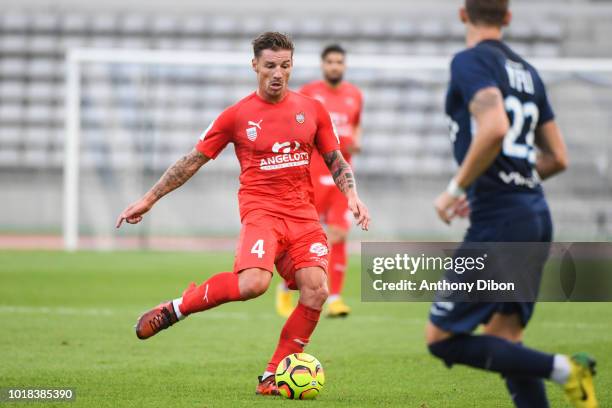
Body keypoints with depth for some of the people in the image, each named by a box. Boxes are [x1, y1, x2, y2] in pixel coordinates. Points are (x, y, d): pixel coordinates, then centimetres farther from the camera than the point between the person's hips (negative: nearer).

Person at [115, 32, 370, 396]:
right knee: (253, 282, -31)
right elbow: (193, 161, 8)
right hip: (261, 208, -4)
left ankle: (273, 377, -3)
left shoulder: (313, 110, 10)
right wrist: (148, 200, 8)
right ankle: (175, 309, -9)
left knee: (316, 291, -16)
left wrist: (352, 195, -1)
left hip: (303, 213, 4)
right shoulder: (238, 115, 2)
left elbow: (336, 161, 18)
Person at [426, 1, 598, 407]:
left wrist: (455, 189, -15)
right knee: (503, 344, 13)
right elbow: (557, 158, 17)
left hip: (498, 221, -8)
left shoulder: (470, 61, -8)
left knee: (443, 339, -2)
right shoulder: (528, 72, 15)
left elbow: (495, 128, -25)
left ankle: (563, 369, -14)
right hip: (537, 217, 8)